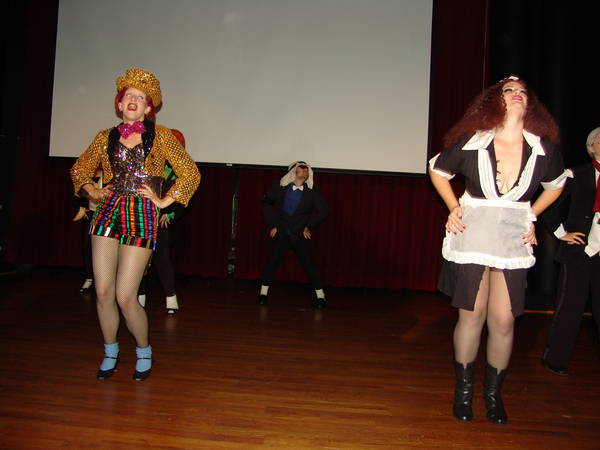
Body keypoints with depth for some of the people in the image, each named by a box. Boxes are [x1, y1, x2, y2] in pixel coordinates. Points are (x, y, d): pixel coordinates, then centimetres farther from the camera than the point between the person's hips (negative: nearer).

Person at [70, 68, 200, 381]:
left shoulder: (160, 136, 3)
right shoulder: (106, 137, 11)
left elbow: (190, 174, 2)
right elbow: (79, 169, 25)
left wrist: (164, 201, -2)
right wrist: (92, 191, 8)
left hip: (141, 217, -3)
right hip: (107, 213, 4)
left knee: (125, 296, -7)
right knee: (103, 291, 3)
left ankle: (143, 350, 19)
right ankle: (110, 352, 26)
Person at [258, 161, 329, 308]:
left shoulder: (312, 191, -3)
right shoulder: (280, 188, -2)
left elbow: (323, 211, 4)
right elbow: (266, 203, 11)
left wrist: (309, 227, 1)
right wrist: (272, 225, 5)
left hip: (301, 236, -1)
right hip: (281, 234, 1)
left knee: (309, 264, -2)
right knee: (271, 262, 1)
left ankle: (320, 296, 9)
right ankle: (263, 293, 18)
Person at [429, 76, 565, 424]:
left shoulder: (544, 149, -3)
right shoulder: (471, 143, -8)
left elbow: (556, 184, 19)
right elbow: (437, 170, 10)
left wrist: (531, 216, 10)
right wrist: (454, 208, 2)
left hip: (513, 239, 2)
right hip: (472, 235, -1)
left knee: (503, 320, 1)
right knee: (472, 315, 4)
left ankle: (494, 393, 22)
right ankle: (464, 390, 23)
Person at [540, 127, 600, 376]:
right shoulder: (576, 176, 1)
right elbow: (549, 204, 5)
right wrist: (561, 232, 1)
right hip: (579, 250, -3)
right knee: (570, 306, 2)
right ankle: (555, 359, 16)